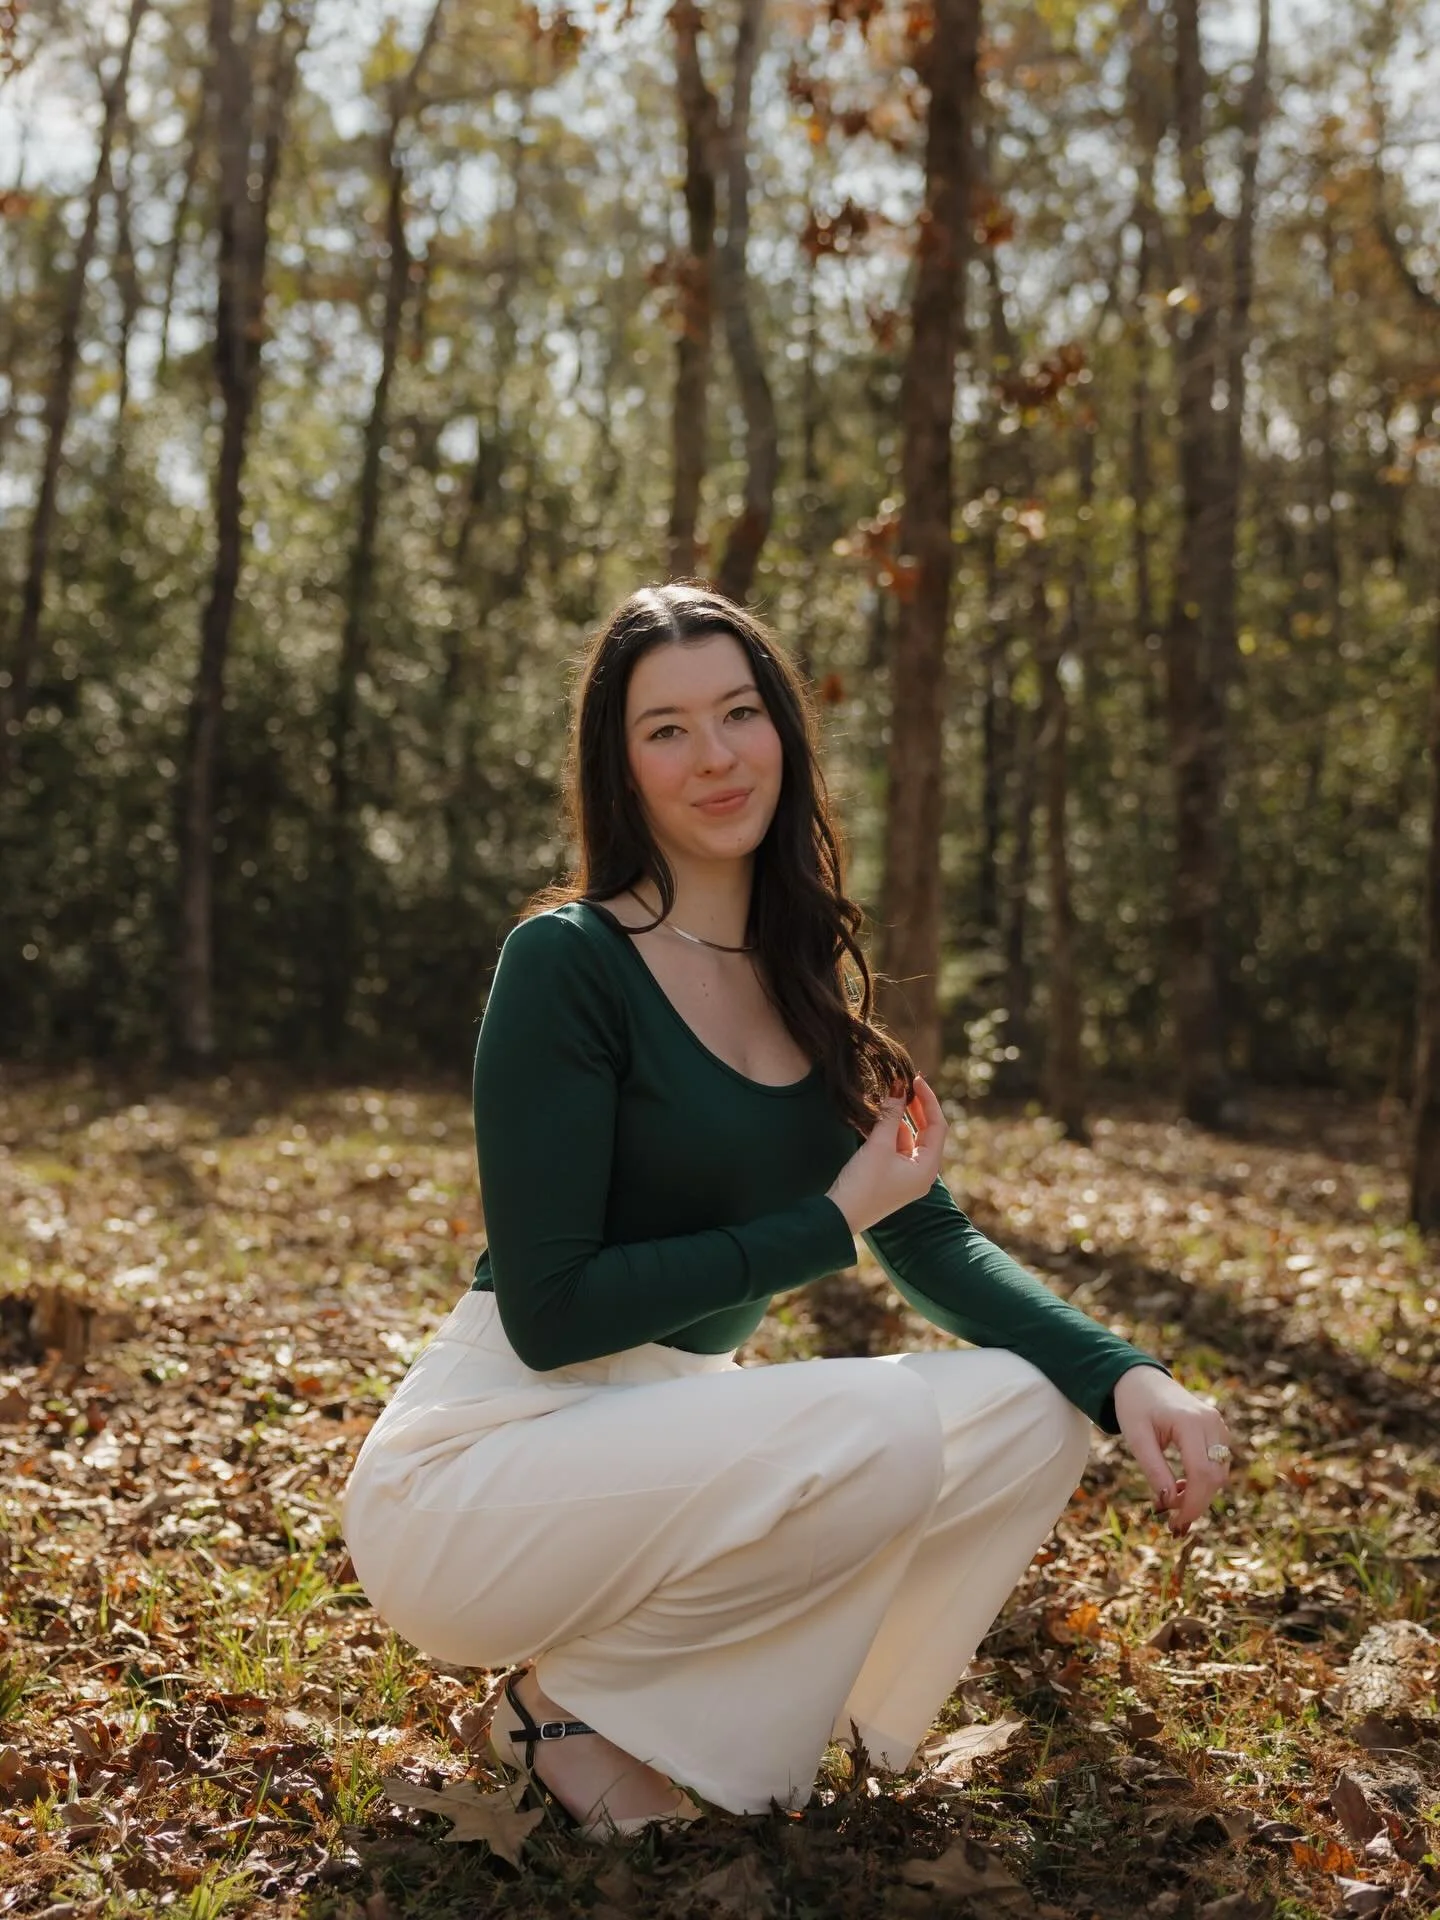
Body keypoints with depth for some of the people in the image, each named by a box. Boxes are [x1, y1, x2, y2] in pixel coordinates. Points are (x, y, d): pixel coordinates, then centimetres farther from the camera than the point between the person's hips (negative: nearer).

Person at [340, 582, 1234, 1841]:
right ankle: (572, 1699, -5)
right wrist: (831, 1223, -18)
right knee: (882, 1438, -29)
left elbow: (937, 1240, 5)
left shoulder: (806, 978, 6)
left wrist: (1125, 1374, -12)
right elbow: (548, 1311, -19)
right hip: (479, 1472, -7)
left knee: (1031, 1413, -10)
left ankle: (685, 1718, 1)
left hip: (675, 1435, 7)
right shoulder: (566, 960, -16)